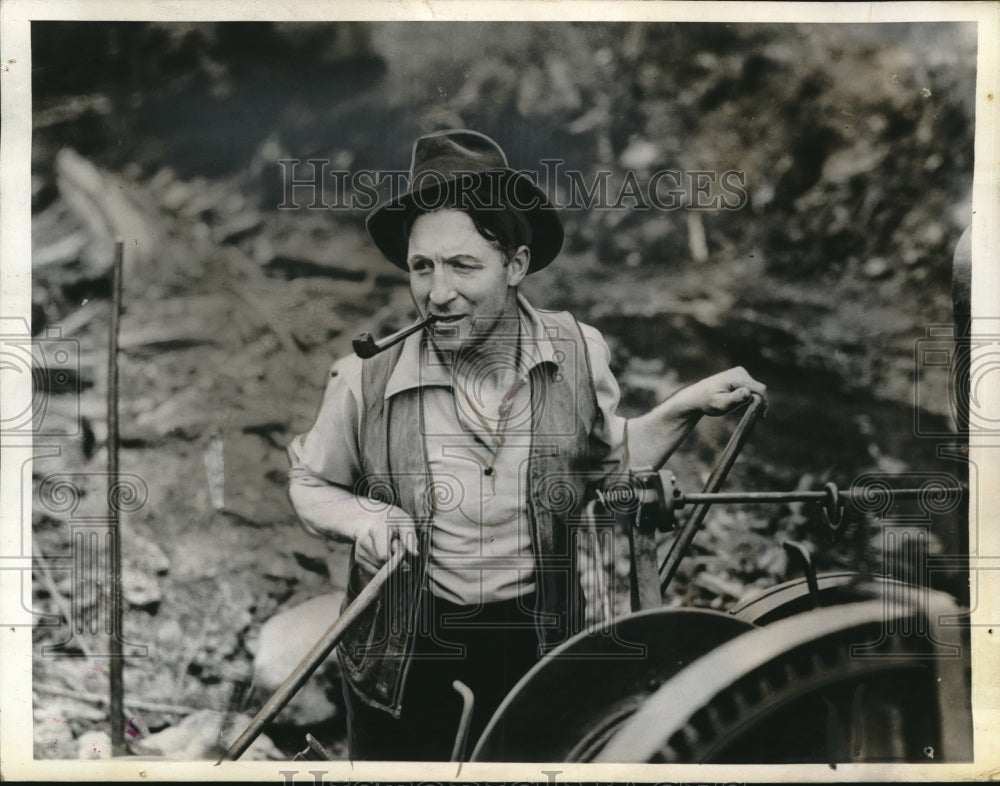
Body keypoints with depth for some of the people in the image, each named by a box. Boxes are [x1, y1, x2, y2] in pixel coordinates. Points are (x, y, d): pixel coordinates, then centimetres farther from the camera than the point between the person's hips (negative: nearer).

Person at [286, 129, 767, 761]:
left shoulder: (578, 355, -10)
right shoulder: (368, 379, -15)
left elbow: (608, 460, 10)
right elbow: (310, 484, 3)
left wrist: (687, 407, -2)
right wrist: (362, 518, -16)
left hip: (540, 654, 2)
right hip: (406, 667, -1)